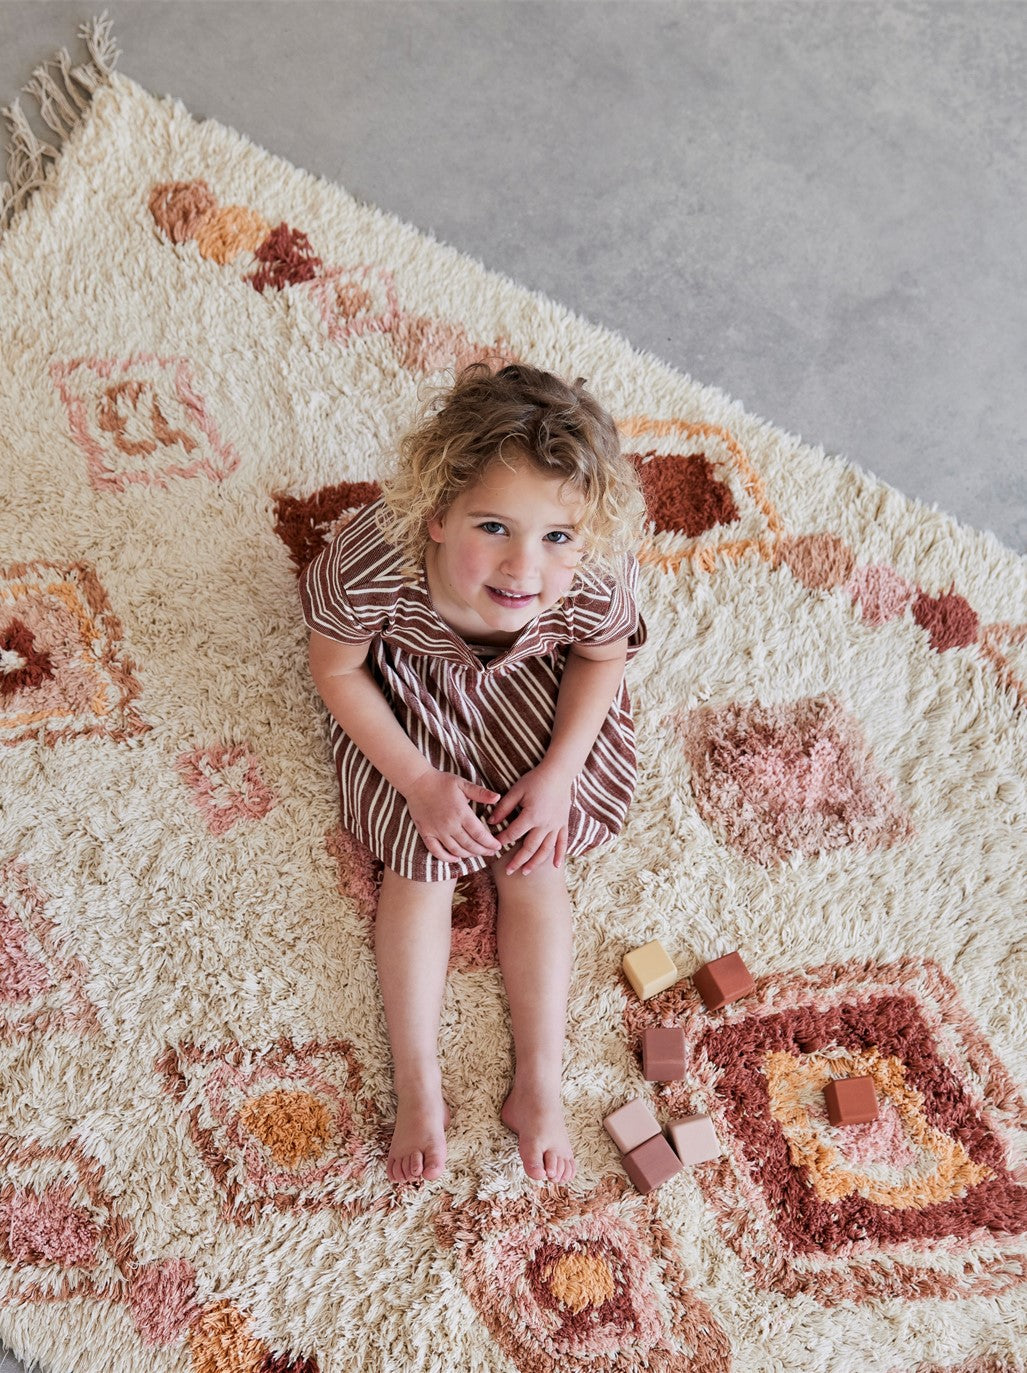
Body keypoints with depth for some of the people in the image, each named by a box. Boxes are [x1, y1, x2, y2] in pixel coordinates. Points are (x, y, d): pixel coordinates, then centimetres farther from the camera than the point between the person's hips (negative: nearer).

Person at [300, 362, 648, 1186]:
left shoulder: (598, 584, -38)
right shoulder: (369, 567, -43)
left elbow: (603, 656, -10)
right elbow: (335, 670, -19)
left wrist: (559, 771, -16)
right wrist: (420, 784, -20)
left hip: (532, 694, 1)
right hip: (408, 699, -1)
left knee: (535, 863, -1)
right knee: (420, 862, -4)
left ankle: (539, 1083, 10)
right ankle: (419, 1086, 7)